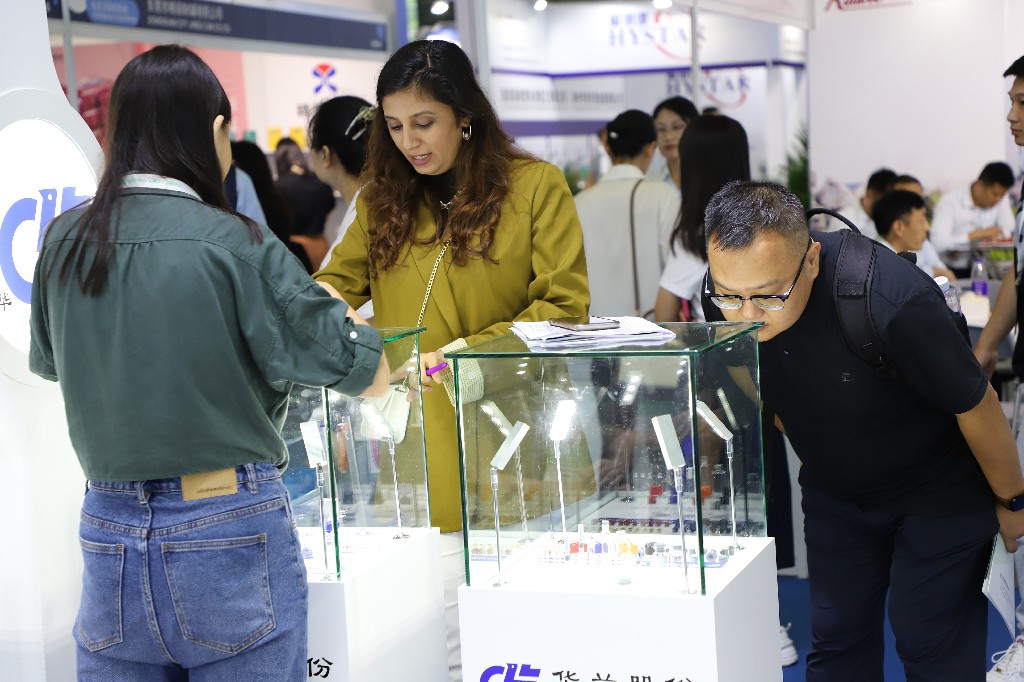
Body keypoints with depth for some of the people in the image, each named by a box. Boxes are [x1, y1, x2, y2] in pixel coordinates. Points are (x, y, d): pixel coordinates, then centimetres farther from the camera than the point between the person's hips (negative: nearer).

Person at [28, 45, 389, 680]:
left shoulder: (63, 243, 1)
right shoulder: (235, 245, -14)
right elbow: (371, 377, -9)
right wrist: (345, 316, 11)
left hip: (109, 529, 5)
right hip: (230, 530, -4)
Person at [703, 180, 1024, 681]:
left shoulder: (892, 301, -38)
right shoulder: (724, 294, -19)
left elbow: (976, 405, -21)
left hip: (937, 492, -5)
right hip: (833, 491, 5)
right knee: (836, 640, 7)